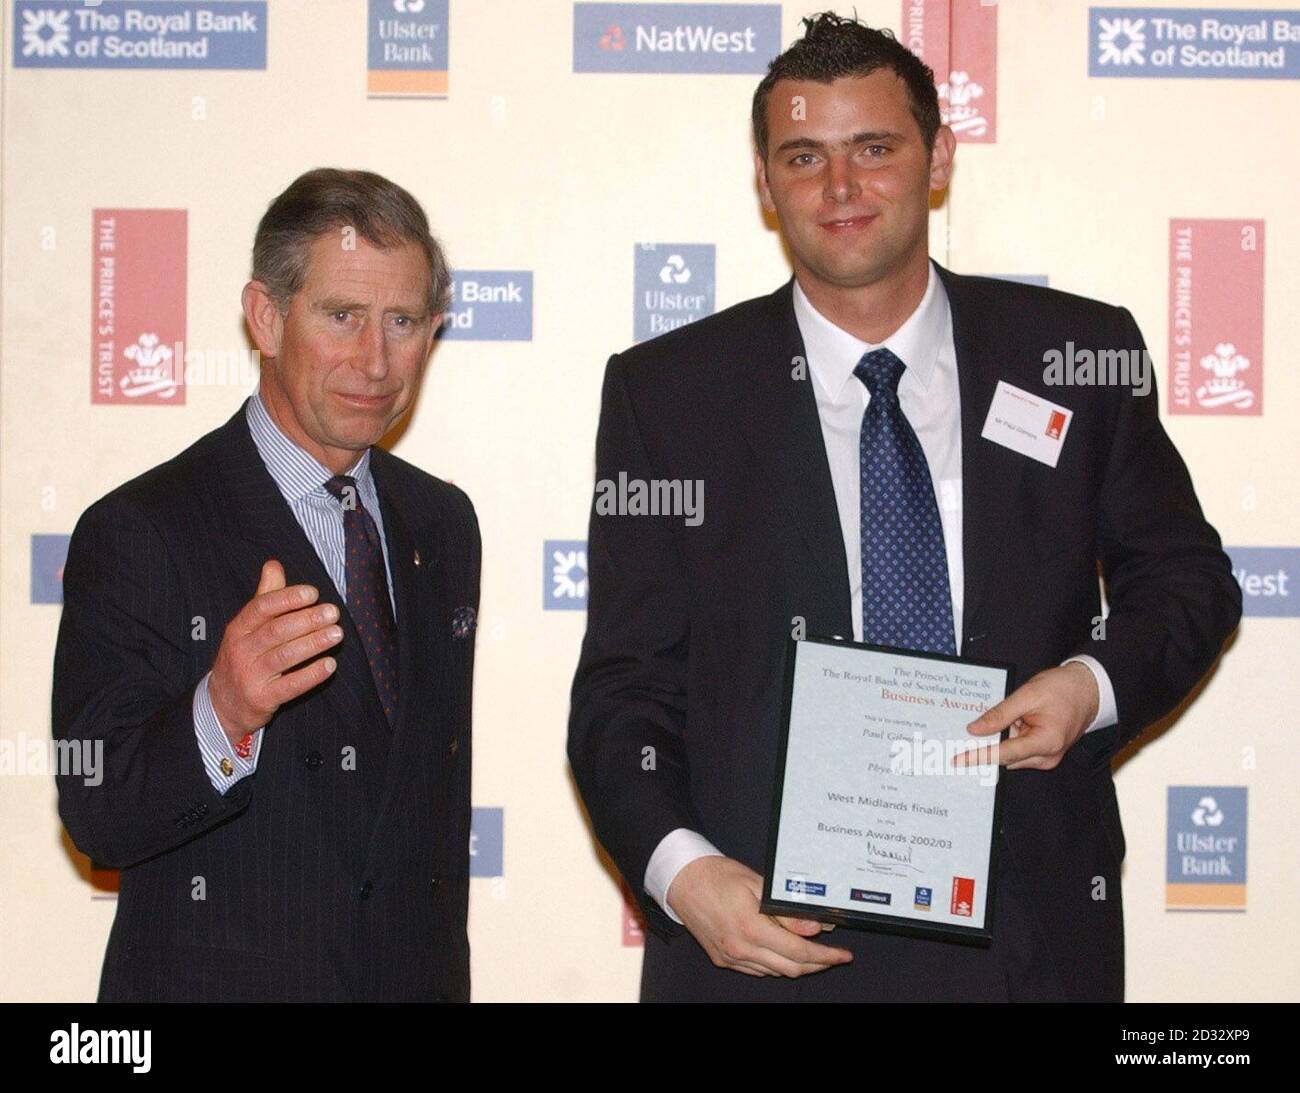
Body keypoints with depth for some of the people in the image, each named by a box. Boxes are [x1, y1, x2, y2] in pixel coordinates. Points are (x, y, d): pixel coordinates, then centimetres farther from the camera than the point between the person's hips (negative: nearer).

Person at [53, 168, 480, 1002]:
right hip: (213, 978, -5)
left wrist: (449, 973, 12)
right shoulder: (138, 535, -12)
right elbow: (97, 819, -18)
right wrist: (220, 718, -35)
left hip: (418, 976, 5)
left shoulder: (443, 522, 7)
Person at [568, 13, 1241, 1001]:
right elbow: (624, 686, -2)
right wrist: (682, 871, -19)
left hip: (1030, 929, 1)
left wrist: (1095, 685, -10)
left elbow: (1187, 577, 11)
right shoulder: (666, 392, -2)